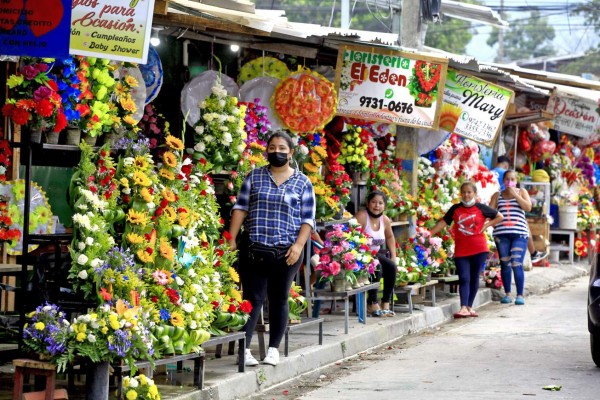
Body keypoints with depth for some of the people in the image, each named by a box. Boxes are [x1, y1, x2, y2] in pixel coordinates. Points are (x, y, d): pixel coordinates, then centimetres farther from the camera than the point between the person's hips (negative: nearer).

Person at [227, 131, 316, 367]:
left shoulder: (302, 183, 6)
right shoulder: (255, 177, 9)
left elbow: (308, 219, 3)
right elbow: (240, 208, 7)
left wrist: (298, 245, -10)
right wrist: (231, 240, -2)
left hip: (287, 251, 0)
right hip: (254, 249, 0)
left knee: (279, 299, 7)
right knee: (253, 298, -4)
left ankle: (273, 349, 13)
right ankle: (244, 349, -7)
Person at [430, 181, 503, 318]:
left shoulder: (481, 208, 2)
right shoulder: (455, 209, 5)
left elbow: (499, 217, 10)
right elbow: (443, 223, 2)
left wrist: (486, 225, -3)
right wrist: (428, 234, -8)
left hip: (479, 249, 0)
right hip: (461, 250, 0)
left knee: (474, 278, 5)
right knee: (464, 278, -8)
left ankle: (469, 307, 13)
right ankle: (464, 308, -17)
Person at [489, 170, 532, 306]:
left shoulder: (521, 192, 11)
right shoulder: (497, 195, 15)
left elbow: (528, 207, -4)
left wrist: (515, 195, -7)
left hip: (519, 234, -2)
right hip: (501, 234, 2)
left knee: (517, 264, -12)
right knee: (505, 264, 4)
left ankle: (520, 295, -11)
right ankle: (507, 294, 13)